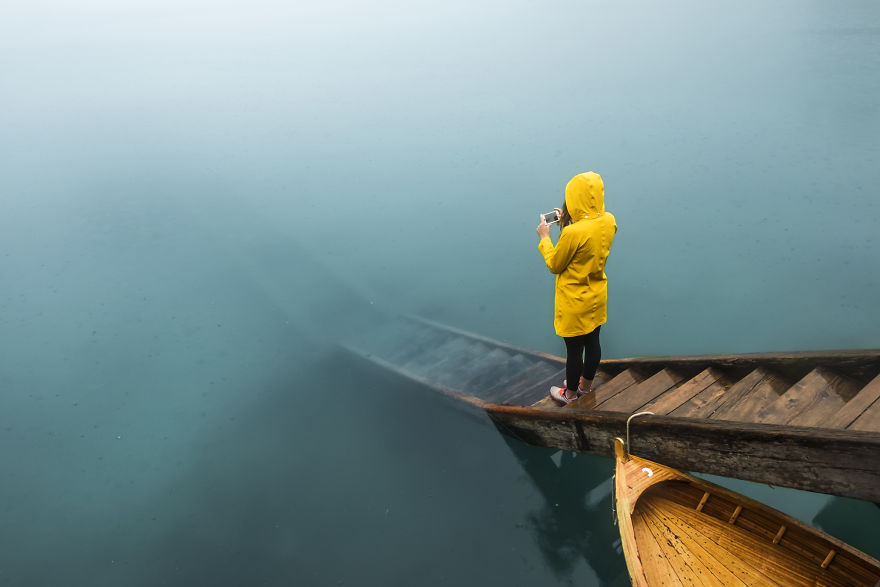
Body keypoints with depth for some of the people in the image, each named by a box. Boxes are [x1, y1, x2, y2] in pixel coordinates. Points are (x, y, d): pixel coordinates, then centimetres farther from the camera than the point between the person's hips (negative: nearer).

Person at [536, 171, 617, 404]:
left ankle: (570, 394, 35)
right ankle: (586, 385, 45)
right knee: (593, 342, 23)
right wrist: (568, 222, 10)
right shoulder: (609, 221, -10)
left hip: (575, 303, -7)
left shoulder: (572, 233, -32)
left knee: (574, 350, 13)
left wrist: (544, 237, -3)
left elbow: (554, 265, -16)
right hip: (597, 297, 7)